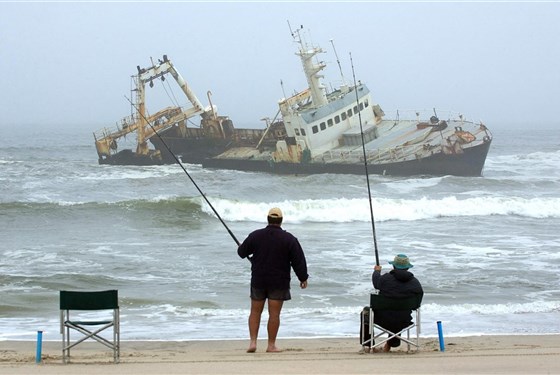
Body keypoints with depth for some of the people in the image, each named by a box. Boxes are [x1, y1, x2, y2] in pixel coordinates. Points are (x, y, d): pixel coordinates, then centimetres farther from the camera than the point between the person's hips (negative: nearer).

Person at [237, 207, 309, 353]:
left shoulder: (255, 235, -2)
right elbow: (298, 260, -5)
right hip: (279, 282, -2)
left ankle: (253, 342, 4)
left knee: (255, 312, 12)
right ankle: (271, 345, 4)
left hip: (258, 280, 2)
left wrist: (241, 248, 35)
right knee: (274, 314, 2)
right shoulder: (289, 239, -6)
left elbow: (242, 252, 10)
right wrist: (303, 278, 6)